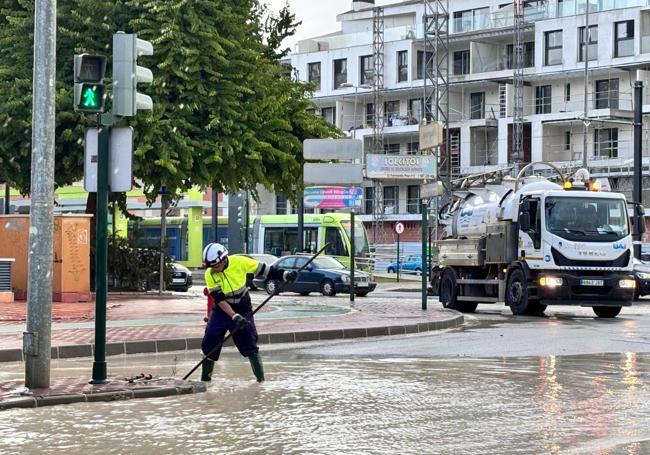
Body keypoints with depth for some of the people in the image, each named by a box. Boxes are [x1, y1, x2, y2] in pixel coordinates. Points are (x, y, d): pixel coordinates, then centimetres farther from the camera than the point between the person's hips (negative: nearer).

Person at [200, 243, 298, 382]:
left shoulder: (239, 262, -19)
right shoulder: (209, 274, -17)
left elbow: (263, 270, -12)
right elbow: (219, 299, -21)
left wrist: (285, 274, -24)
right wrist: (234, 317, -30)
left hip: (243, 309, -1)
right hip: (221, 310, 1)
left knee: (250, 344, -6)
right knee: (209, 344, -6)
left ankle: (261, 379, 3)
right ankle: (205, 379, 8)